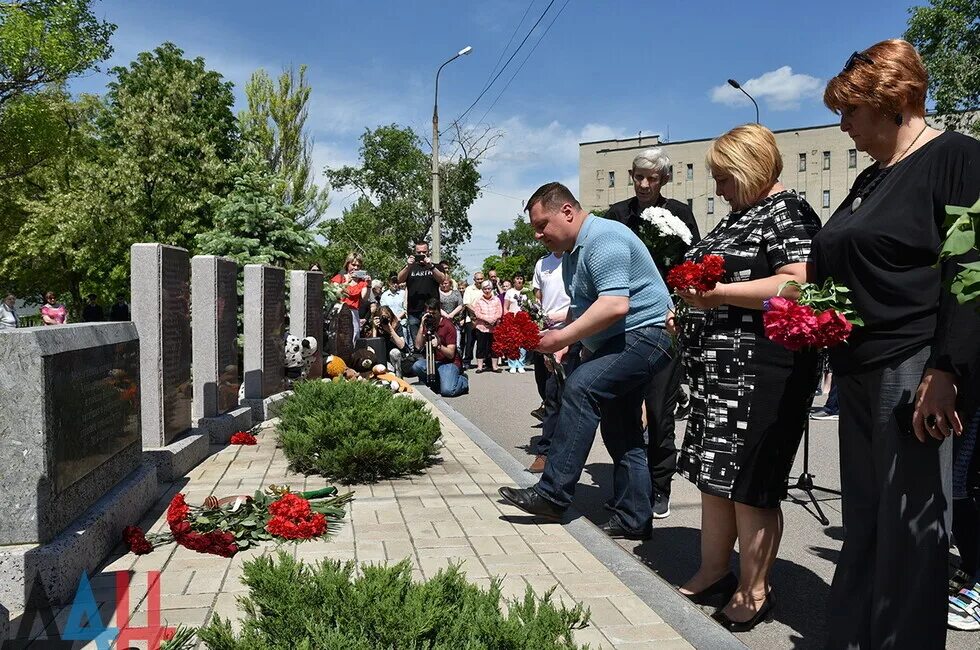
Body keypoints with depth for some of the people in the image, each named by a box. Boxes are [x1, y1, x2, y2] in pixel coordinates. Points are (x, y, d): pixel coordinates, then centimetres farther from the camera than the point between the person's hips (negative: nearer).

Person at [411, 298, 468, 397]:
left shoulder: (448, 325, -11)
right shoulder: (426, 324, 5)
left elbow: (451, 354, -13)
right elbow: (418, 346, -7)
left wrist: (439, 346, -32)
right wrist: (421, 326, -14)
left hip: (450, 363, -5)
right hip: (433, 362, 5)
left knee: (447, 391, -28)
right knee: (416, 366, -28)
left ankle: (462, 380, 7)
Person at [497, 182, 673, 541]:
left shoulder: (604, 239, -17)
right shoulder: (573, 252, 16)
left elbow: (615, 305, -28)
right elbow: (581, 308, 25)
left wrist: (563, 337, -24)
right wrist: (562, 339, 9)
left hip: (642, 334, -11)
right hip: (617, 343, 11)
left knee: (580, 387, -26)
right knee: (621, 431, 10)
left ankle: (552, 494, -24)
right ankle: (633, 519, 18)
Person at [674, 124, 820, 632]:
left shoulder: (788, 214, -9)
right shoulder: (740, 217, 19)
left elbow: (796, 284, -23)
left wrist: (716, 292, -22)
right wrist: (693, 291, 11)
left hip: (760, 373, -9)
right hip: (718, 367, 10)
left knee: (748, 482, -2)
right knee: (715, 473, 14)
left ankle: (754, 592, 12)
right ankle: (713, 575, 26)